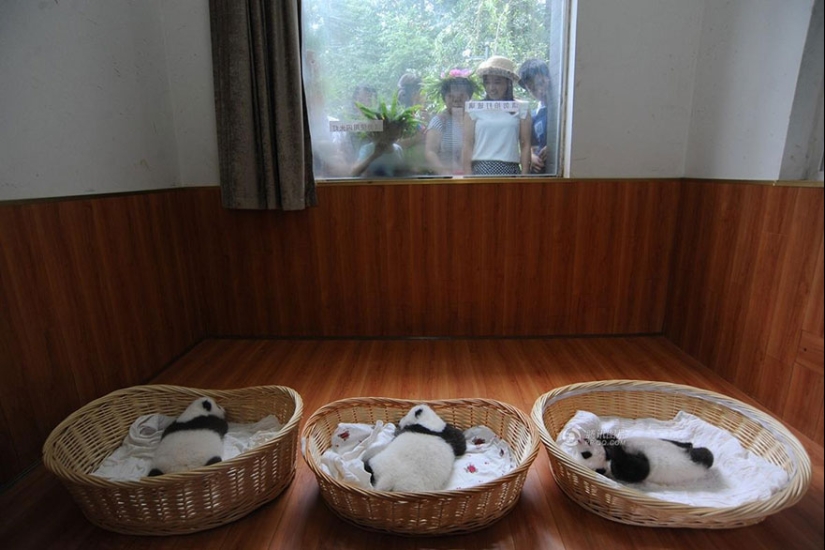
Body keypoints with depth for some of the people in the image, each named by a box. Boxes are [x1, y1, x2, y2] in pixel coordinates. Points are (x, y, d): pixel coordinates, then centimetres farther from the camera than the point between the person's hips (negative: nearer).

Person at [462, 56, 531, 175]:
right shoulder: (474, 108, 7)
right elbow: (468, 145, 4)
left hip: (510, 170, 1)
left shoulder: (521, 109, 8)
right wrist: (468, 176, -4)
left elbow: (525, 145, 6)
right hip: (481, 170, 0)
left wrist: (524, 175, -2)